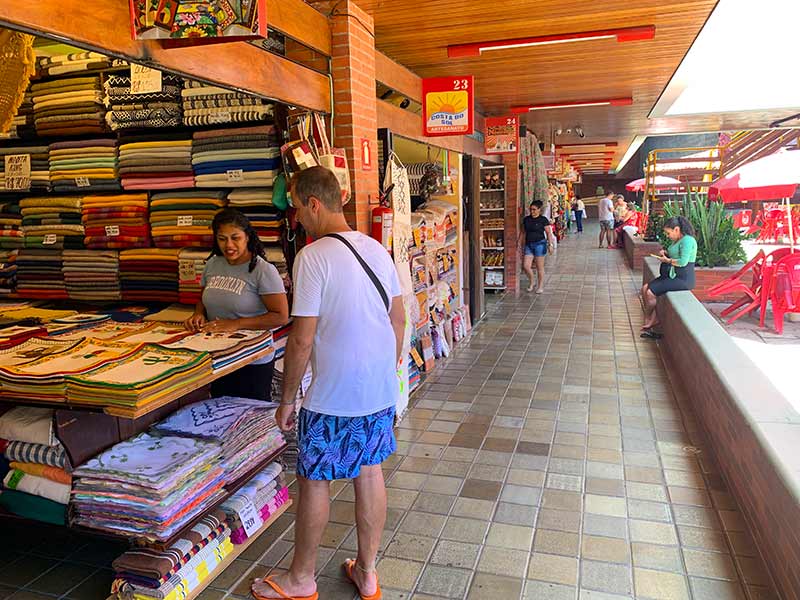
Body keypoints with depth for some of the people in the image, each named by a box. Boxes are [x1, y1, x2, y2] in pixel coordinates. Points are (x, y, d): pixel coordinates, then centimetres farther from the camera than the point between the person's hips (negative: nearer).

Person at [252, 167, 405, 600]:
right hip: (380, 389, 7)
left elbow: (301, 340, -17)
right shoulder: (378, 250, 4)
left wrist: (287, 399, -5)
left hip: (333, 397, -6)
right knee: (369, 471, 17)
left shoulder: (312, 257, -17)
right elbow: (399, 321, 9)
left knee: (313, 482, 11)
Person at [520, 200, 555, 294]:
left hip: (540, 244, -4)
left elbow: (548, 233, -4)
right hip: (528, 245, 4)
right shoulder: (526, 219, 9)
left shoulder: (543, 220, -4)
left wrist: (550, 245, -11)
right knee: (526, 266, -4)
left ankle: (540, 286, 16)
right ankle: (531, 283, 20)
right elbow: (523, 232, 17)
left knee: (540, 267, 2)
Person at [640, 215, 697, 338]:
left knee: (650, 293, -17)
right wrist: (665, 254, 7)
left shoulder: (687, 240, -15)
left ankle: (649, 322, 7)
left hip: (682, 278, -11)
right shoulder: (677, 240, 15)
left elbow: (683, 262, -24)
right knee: (645, 289, -1)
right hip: (672, 275, 11)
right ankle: (650, 323, -3)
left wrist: (667, 260, -10)